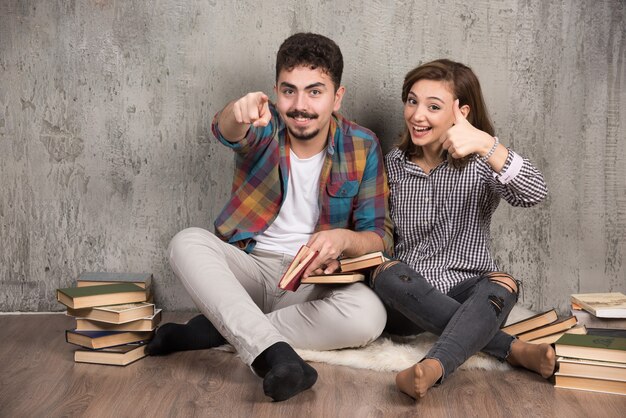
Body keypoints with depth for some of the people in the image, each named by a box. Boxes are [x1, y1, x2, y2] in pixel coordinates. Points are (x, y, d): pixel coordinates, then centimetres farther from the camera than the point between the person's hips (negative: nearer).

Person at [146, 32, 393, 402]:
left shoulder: (362, 146, -5)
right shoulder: (264, 126, -6)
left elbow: (380, 237, -3)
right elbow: (227, 131, -32)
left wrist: (344, 238, -27)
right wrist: (239, 112, -57)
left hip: (314, 279, 0)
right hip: (250, 266, 0)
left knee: (369, 315, -31)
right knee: (188, 242, -28)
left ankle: (221, 329, -21)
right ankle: (274, 354, -43)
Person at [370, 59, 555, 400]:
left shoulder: (480, 163, -4)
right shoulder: (394, 163, 6)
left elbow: (534, 194, -25)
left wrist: (485, 144, -42)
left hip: (468, 291, -2)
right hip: (407, 301, 2)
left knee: (503, 285, -31)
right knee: (388, 275, -29)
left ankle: (434, 366, -50)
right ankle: (512, 348, -27)